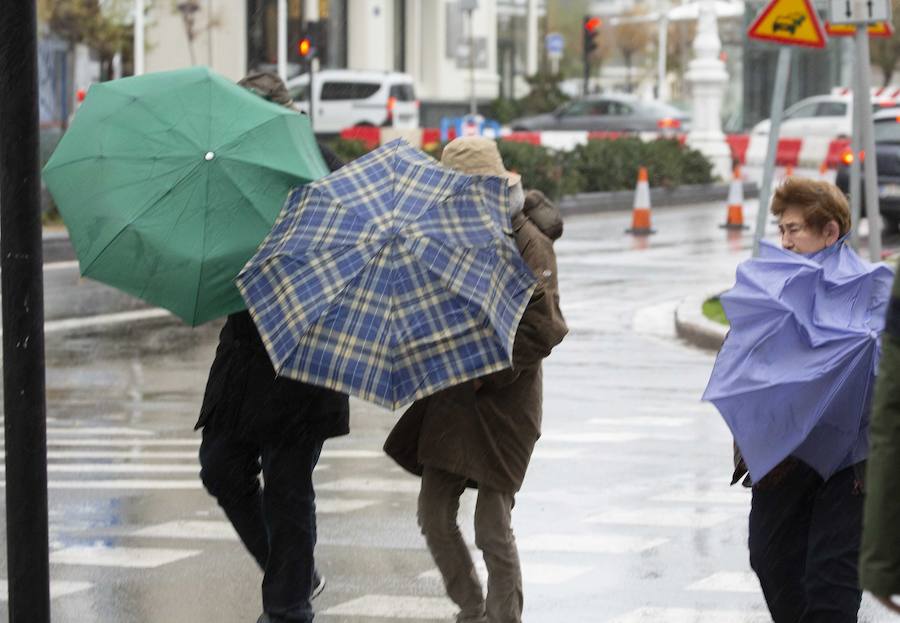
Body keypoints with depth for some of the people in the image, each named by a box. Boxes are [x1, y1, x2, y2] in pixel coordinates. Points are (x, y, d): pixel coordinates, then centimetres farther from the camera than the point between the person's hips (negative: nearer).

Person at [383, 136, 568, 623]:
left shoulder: (528, 245, -12)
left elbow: (542, 332, -17)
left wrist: (483, 375, -22)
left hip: (504, 404, -7)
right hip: (452, 397, 7)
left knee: (492, 527, -7)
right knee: (434, 515, 6)